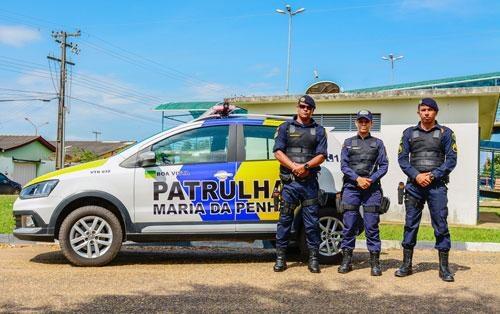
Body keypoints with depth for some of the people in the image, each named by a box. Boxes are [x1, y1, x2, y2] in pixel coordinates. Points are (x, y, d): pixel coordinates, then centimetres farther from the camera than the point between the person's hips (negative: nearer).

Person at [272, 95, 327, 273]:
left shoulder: (319, 130, 13)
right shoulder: (285, 128, 11)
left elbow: (321, 156, 3)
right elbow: (278, 152, 1)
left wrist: (306, 166, -14)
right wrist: (294, 167, -12)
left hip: (310, 182, 1)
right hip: (289, 181, -1)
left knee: (311, 221, 2)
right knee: (285, 219, 1)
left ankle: (314, 258, 9)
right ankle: (280, 257, 8)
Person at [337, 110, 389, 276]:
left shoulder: (378, 143, 12)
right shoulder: (348, 142, 13)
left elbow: (384, 166, 5)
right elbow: (343, 165, 4)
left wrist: (371, 180, -10)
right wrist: (357, 178, -10)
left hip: (372, 188, 0)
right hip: (351, 187, 1)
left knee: (372, 225, -3)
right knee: (349, 224, -1)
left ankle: (375, 262, 2)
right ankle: (346, 260, 6)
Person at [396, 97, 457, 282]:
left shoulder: (445, 133, 7)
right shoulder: (409, 133, 12)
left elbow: (451, 160, 1)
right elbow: (402, 159, 6)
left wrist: (433, 176, -11)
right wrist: (416, 176, -9)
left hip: (437, 185, -2)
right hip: (414, 185, 2)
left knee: (441, 225, -2)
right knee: (410, 224, 4)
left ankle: (444, 268, 5)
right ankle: (406, 265, 12)